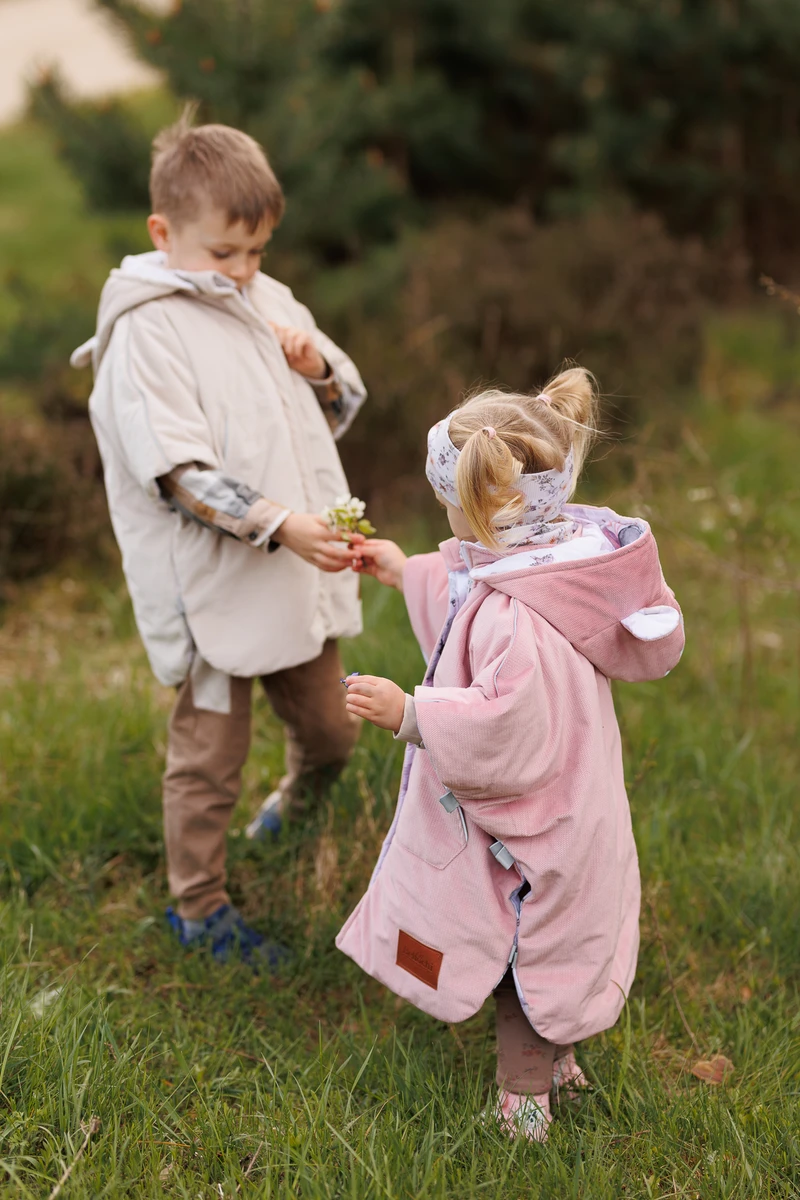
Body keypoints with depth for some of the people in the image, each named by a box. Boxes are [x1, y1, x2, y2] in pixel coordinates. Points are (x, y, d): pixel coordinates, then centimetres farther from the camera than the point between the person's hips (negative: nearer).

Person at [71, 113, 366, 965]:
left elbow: (342, 408, 16)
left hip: (297, 575, 7)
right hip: (213, 587, -6)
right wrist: (280, 524, -32)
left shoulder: (267, 300, 6)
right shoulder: (148, 331, -16)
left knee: (330, 730, 20)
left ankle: (289, 807, 52)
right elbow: (179, 473, -22)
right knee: (210, 753, 8)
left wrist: (317, 368, -7)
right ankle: (197, 908, 29)